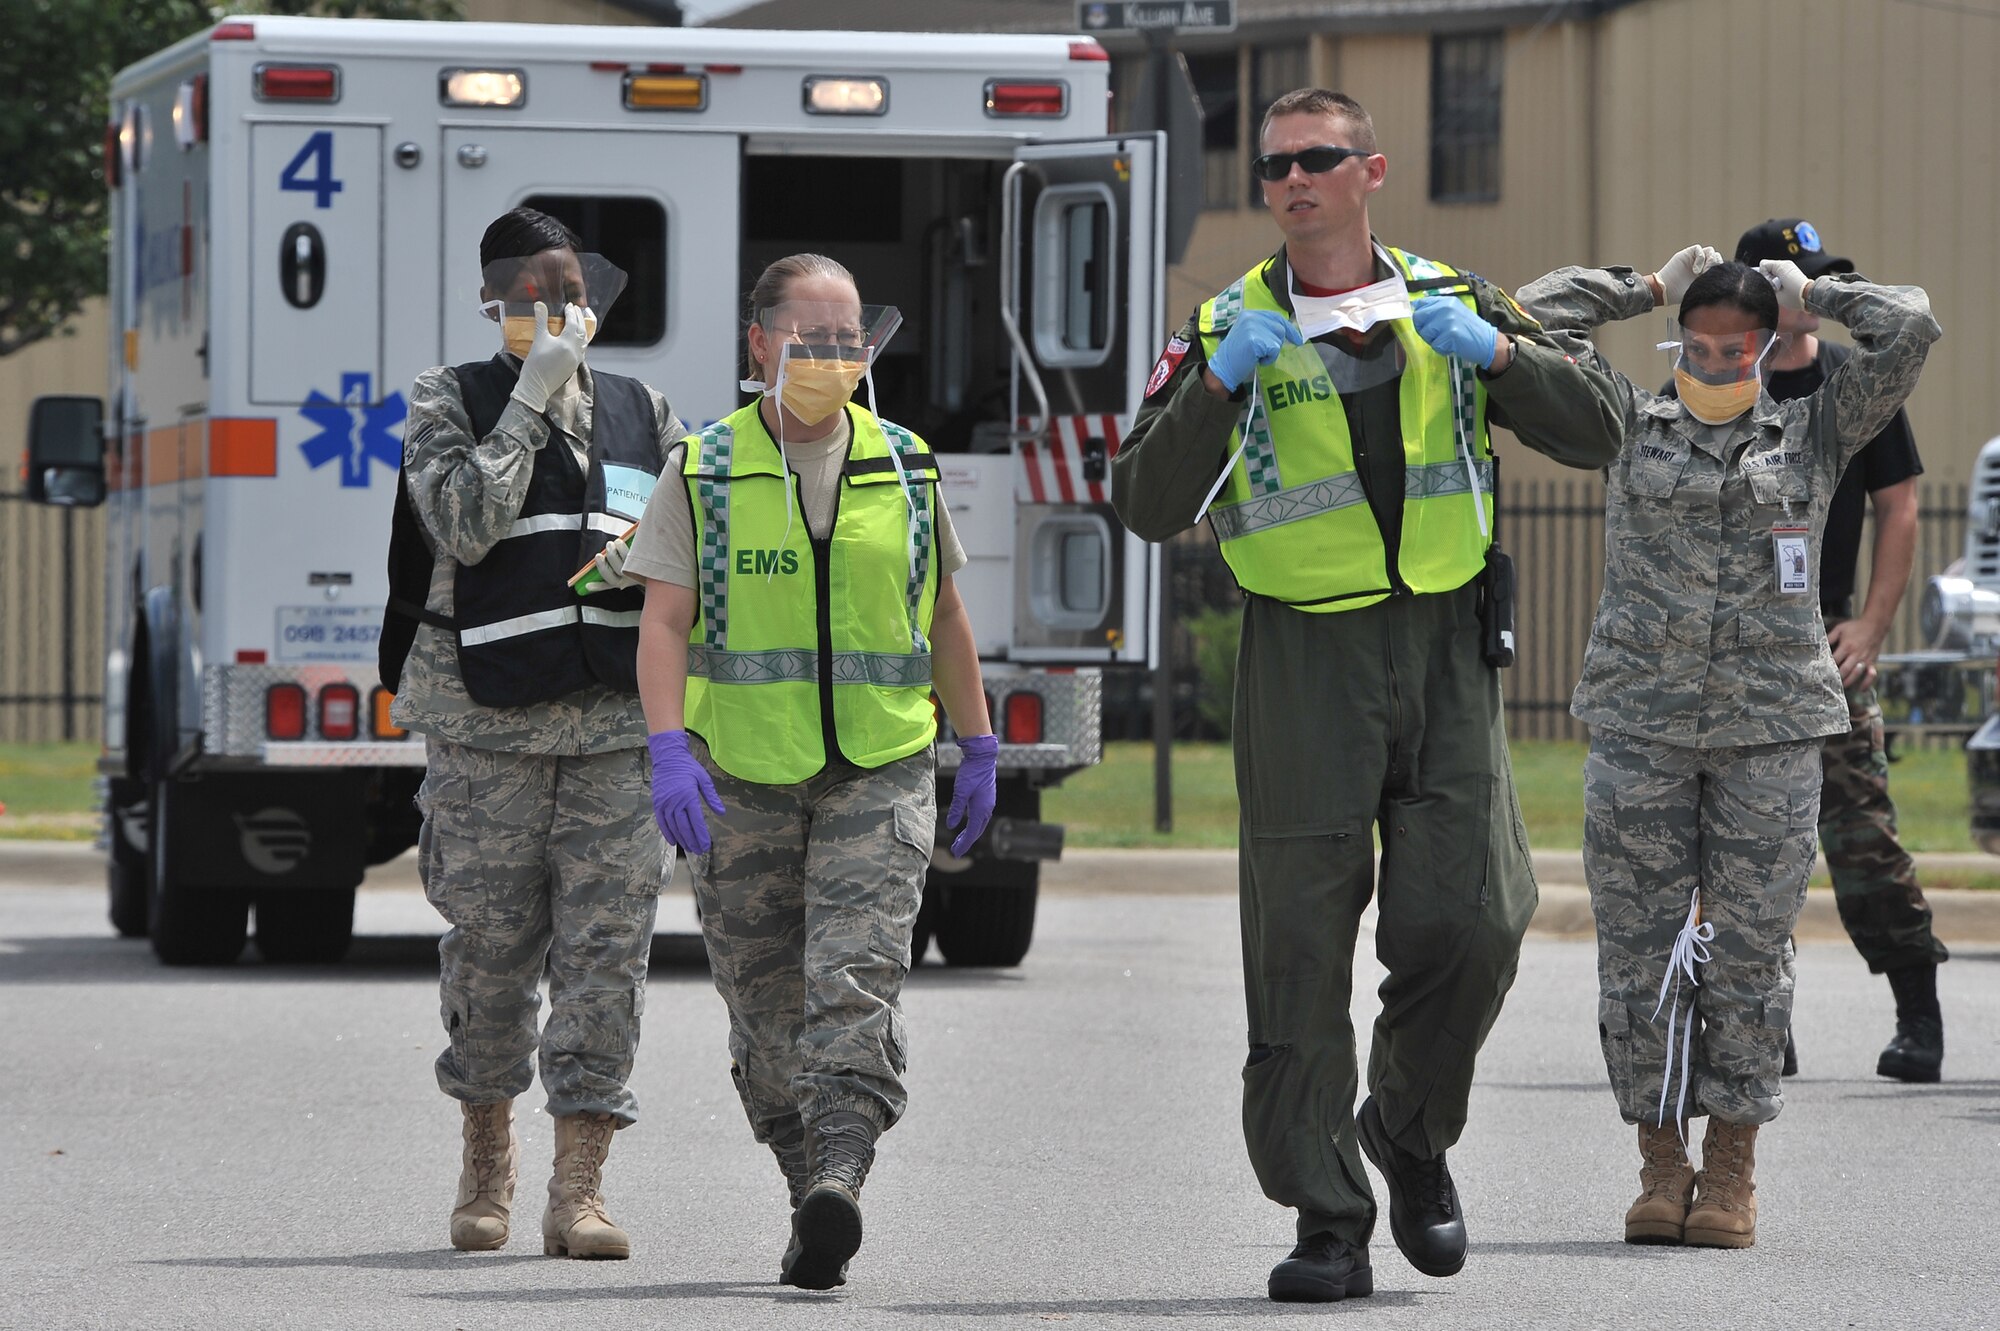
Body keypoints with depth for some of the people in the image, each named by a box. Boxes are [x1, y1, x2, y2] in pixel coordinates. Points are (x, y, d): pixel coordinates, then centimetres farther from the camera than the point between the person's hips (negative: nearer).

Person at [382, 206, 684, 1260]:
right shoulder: (450, 402, 5)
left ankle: (578, 1189, -7)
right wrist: (531, 398, -10)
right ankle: (487, 1155, 23)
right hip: (488, 717, -2)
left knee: (607, 945, -7)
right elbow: (464, 523, -12)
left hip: (618, 719, 2)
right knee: (489, 943, 2)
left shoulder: (643, 413, 15)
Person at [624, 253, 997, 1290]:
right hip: (743, 777, 0)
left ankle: (837, 1179, -29)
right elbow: (664, 622, -5)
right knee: (766, 1005, 4)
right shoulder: (704, 473, 2)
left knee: (857, 974, -18)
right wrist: (669, 751, -18)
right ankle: (811, 1189, 17)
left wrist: (979, 752, 19)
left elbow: (942, 617, 19)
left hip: (879, 774, 0)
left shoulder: (903, 470, 9)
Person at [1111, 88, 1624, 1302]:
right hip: (1304, 658, -1)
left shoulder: (1453, 307, 10)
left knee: (1472, 922, -8)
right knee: (1302, 949, -4)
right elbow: (1148, 508, -3)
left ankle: (1411, 1133, 18)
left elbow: (1595, 435, 5)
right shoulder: (1230, 331, 5)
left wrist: (1497, 354, -11)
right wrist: (1218, 387, -17)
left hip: (1445, 649, 1)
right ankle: (1328, 1222, 2)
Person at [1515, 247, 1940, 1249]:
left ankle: (1732, 1167, 7)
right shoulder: (1631, 424, 12)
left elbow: (1908, 329, 4)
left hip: (1771, 725, -1)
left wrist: (1808, 294, 15)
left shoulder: (1816, 433, 12)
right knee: (1640, 944, -1)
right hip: (1639, 722, 1)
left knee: (1750, 946, -1)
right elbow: (1535, 316, 9)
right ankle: (1661, 1164, 8)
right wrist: (1653, 290, 15)